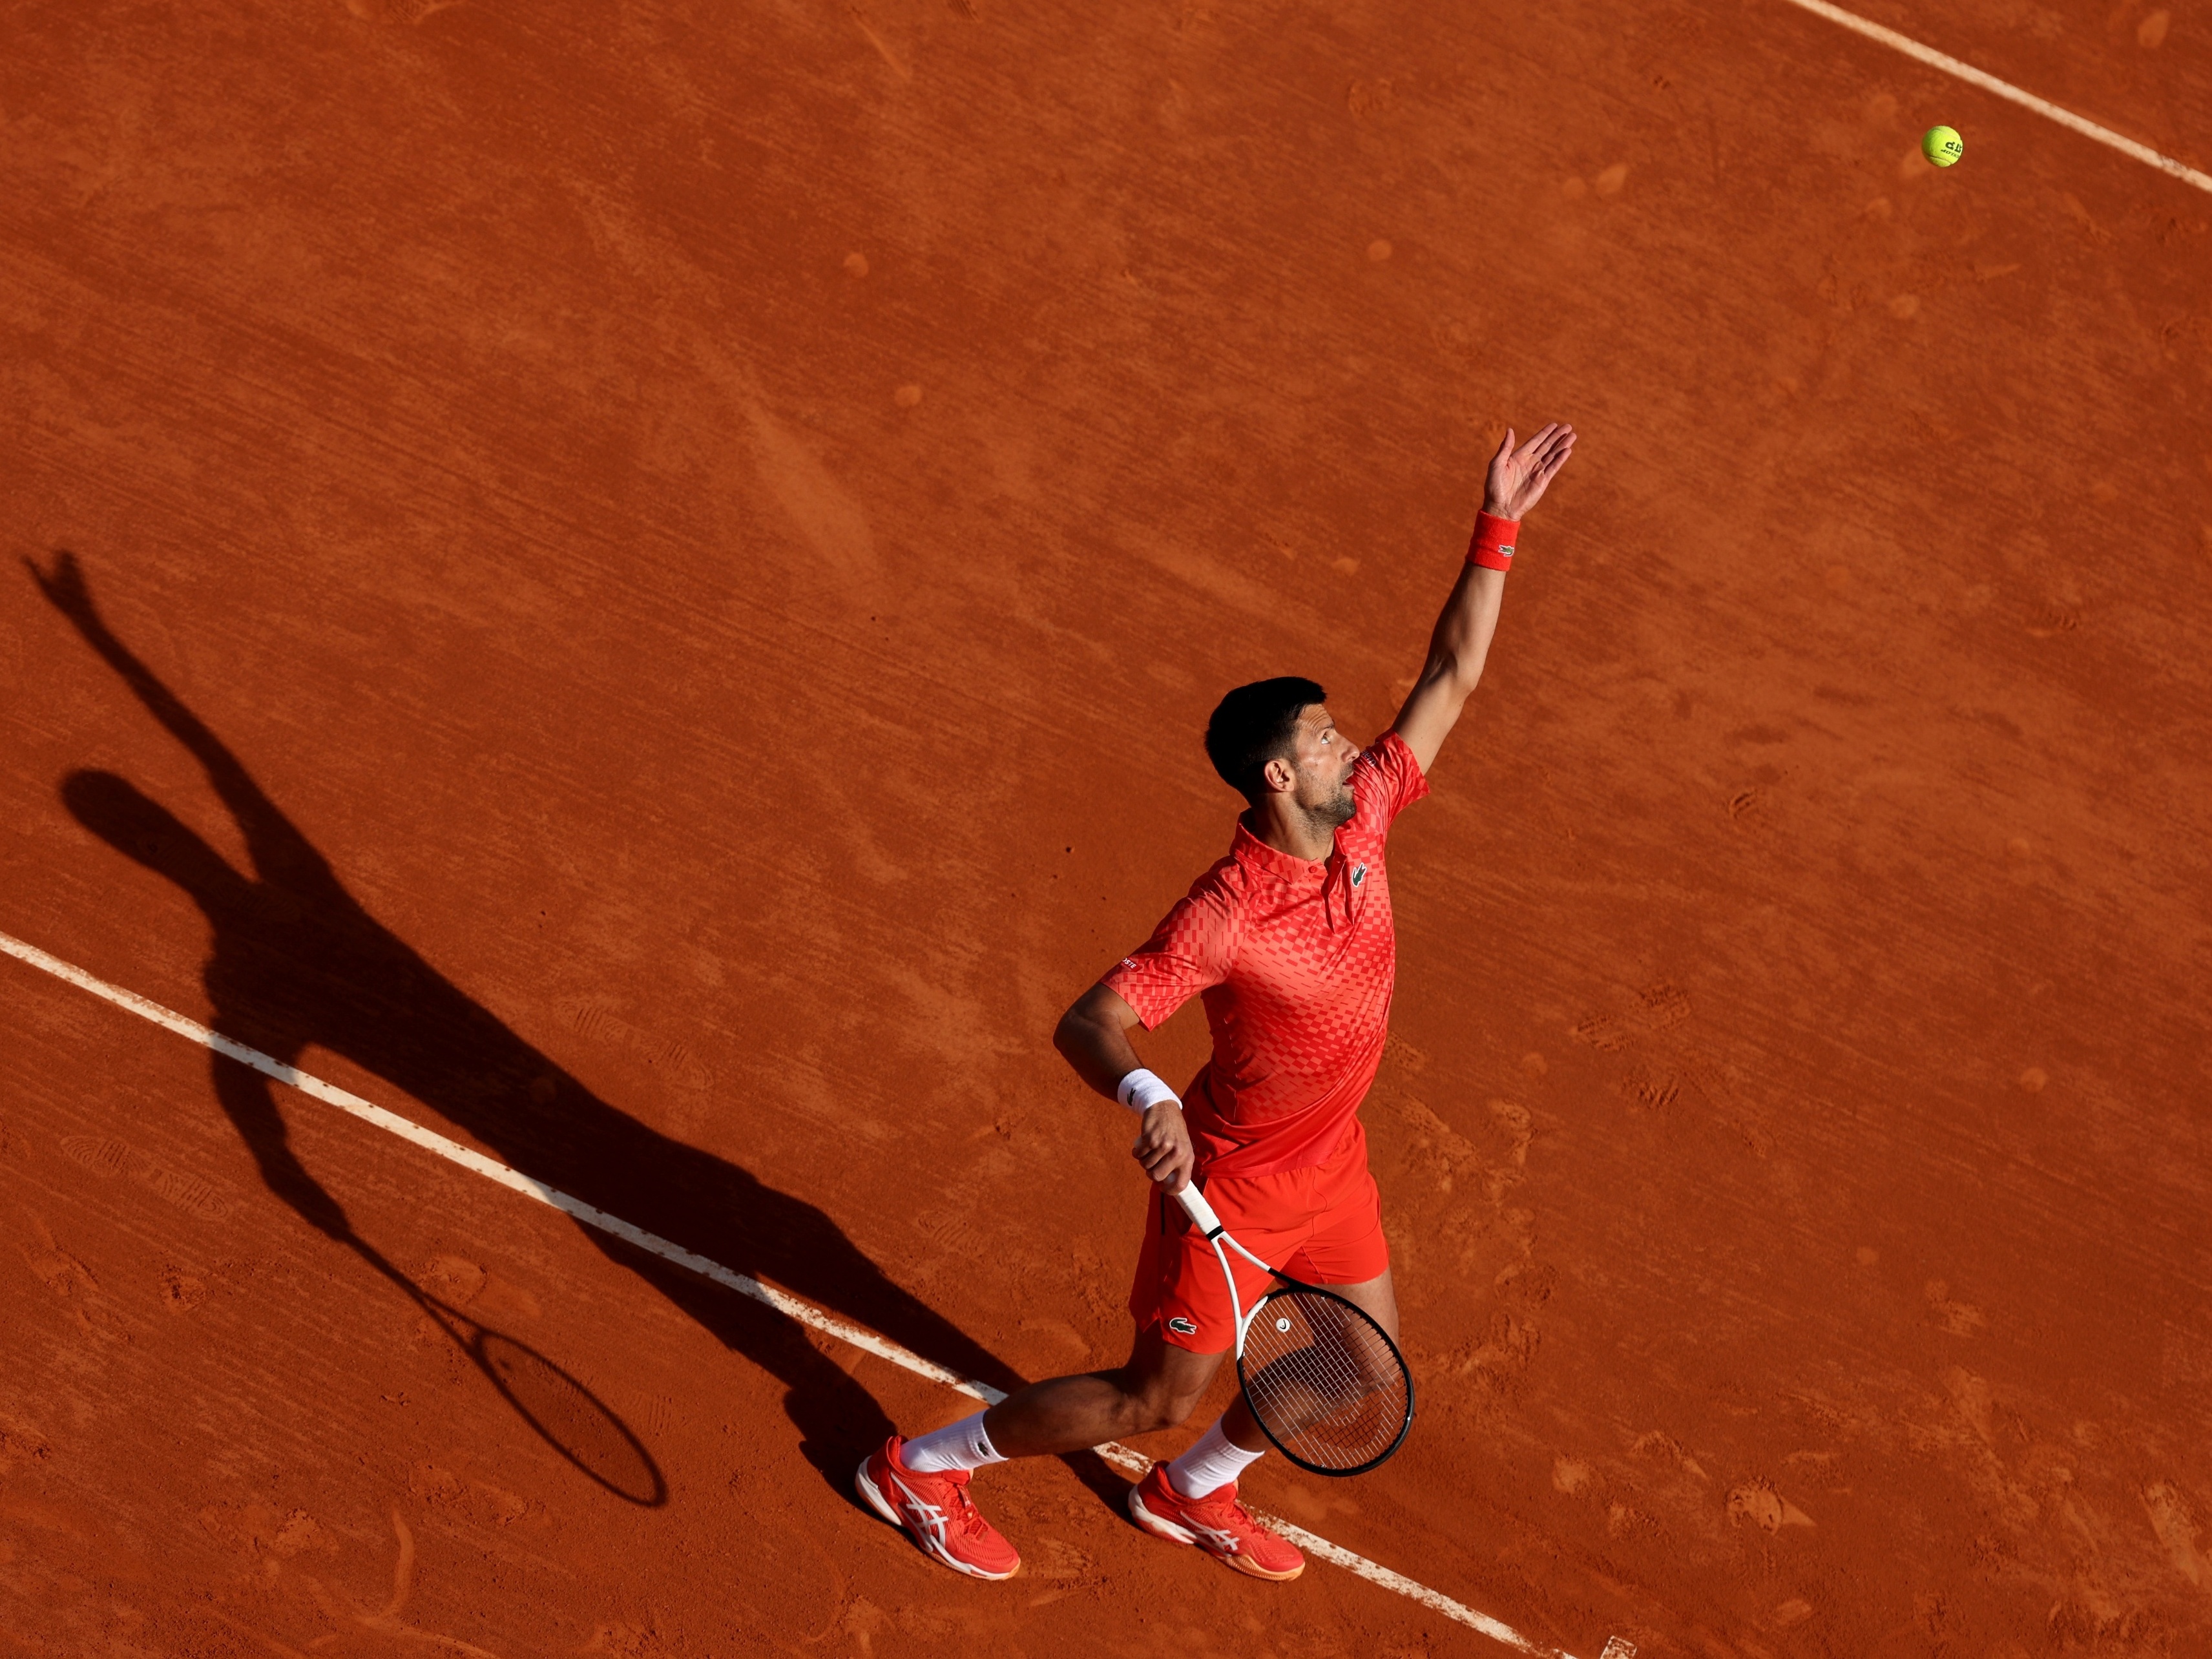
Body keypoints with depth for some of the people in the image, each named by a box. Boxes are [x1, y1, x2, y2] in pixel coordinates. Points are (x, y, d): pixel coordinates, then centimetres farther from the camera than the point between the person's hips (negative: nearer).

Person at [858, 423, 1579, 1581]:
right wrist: (1146, 1097, -56)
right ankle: (921, 1467, 20)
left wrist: (1498, 529, -10)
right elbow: (1087, 1025, -35)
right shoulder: (1226, 917, -33)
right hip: (1229, 1178, -8)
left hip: (1330, 1158, 8)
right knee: (1160, 1396, 1)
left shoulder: (1360, 819, -11)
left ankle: (1191, 1492, 42)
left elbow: (1449, 679, -4)